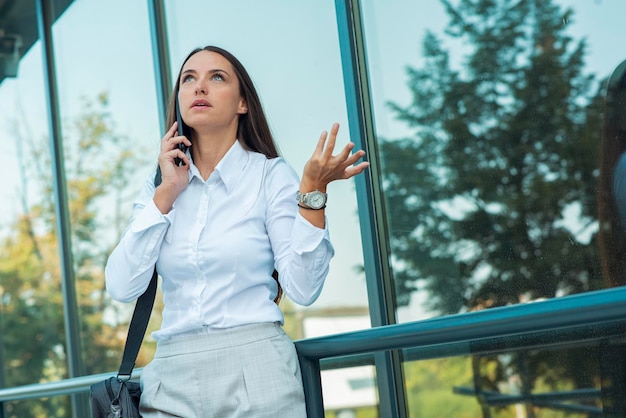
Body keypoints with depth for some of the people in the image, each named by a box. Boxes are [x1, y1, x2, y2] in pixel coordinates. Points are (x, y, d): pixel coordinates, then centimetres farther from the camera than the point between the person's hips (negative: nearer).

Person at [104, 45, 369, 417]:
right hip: (173, 377, 3)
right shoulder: (160, 186, 8)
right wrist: (166, 194, -5)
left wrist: (312, 190, -17)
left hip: (255, 373, -3)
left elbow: (303, 289, -10)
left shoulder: (272, 175, -1)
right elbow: (121, 287, -4)